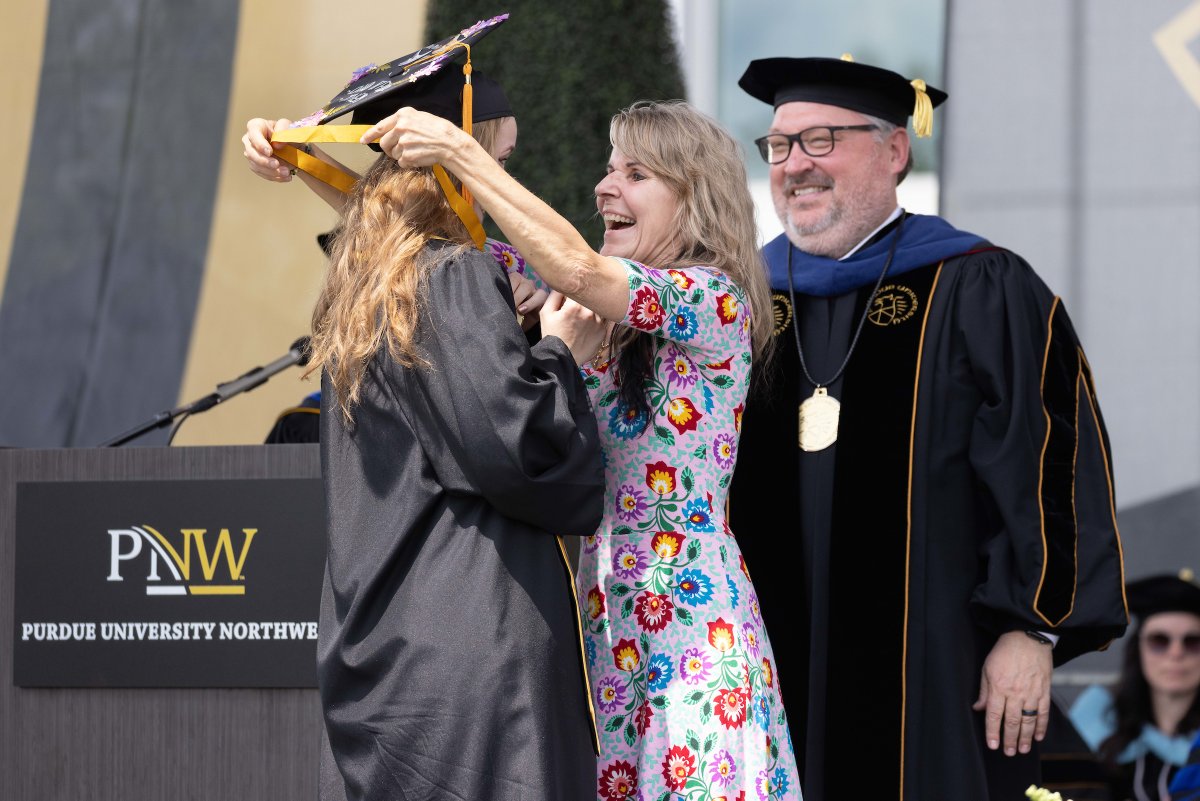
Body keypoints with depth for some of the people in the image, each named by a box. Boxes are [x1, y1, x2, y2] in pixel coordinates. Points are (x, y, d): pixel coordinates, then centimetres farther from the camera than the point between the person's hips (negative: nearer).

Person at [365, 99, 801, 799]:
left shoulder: (714, 301, -8)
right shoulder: (606, 314, 12)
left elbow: (578, 270, -24)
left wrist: (460, 154, -23)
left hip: (689, 613, -7)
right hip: (607, 617, 7)